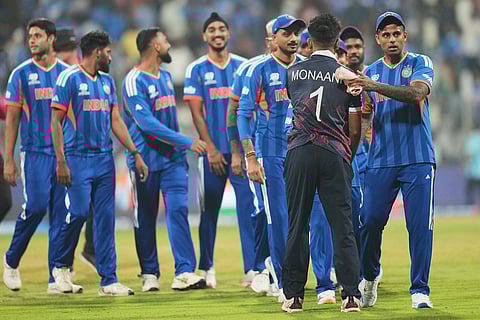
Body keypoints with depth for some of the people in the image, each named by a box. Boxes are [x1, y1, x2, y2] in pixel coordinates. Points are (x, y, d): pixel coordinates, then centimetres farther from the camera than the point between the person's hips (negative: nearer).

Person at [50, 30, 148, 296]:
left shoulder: (107, 82, 15)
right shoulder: (69, 79, -6)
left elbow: (115, 121, 18)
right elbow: (56, 121, -7)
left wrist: (135, 154, 10)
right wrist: (61, 162, -14)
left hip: (104, 159, 6)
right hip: (78, 157, -6)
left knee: (105, 217, 2)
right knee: (78, 211, -12)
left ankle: (108, 280, 2)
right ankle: (61, 265, 11)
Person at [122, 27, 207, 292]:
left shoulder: (166, 76, 15)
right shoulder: (134, 81, -12)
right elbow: (147, 123, -21)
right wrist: (186, 141, -22)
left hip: (173, 156, 6)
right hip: (145, 158, -6)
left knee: (178, 209, -7)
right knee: (145, 217, 4)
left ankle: (184, 272, -13)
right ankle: (149, 273, 14)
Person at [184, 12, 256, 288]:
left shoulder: (243, 66, 8)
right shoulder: (197, 69, 4)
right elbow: (197, 112, 0)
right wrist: (211, 149, -8)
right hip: (213, 150, -1)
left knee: (249, 206, -7)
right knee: (210, 209, 4)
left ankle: (252, 269, -9)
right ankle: (206, 268, 14)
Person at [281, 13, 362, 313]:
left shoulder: (294, 72, 9)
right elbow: (355, 130, 5)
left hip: (300, 152, 1)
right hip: (335, 153, -1)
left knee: (297, 224, 6)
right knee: (342, 226, 1)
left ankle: (294, 296, 6)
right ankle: (351, 295, -4)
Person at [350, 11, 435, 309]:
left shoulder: (421, 64, 2)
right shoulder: (371, 72, 12)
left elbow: (417, 93, -19)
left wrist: (376, 87, -28)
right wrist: (364, 112, -10)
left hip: (418, 159, -3)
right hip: (381, 159, 3)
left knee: (420, 225, -6)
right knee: (370, 221, -1)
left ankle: (420, 290, 0)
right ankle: (370, 276, 23)